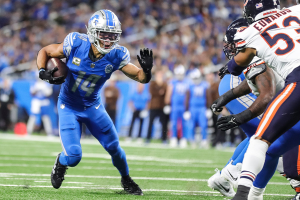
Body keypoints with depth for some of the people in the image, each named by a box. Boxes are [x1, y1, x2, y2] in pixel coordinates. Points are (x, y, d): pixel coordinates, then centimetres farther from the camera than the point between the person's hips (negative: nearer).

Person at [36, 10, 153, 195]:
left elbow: (140, 77, -11)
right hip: (69, 107, -2)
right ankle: (61, 163, 24)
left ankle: (126, 180, 36)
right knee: (73, 156, -14)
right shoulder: (76, 44, -23)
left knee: (114, 147, 6)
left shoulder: (117, 56, -18)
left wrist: (146, 70, -34)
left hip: (93, 106, 2)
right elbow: (45, 51, -9)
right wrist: (43, 72, -27)